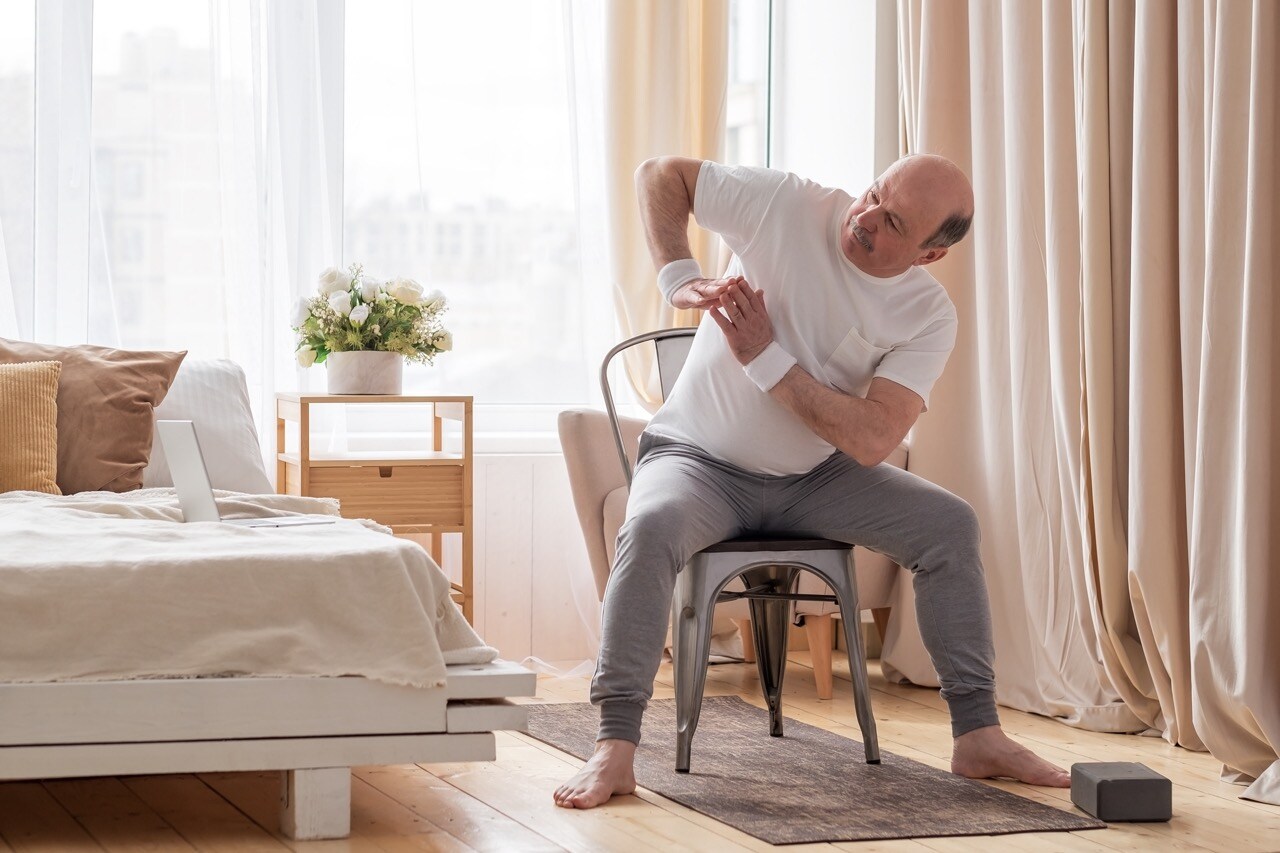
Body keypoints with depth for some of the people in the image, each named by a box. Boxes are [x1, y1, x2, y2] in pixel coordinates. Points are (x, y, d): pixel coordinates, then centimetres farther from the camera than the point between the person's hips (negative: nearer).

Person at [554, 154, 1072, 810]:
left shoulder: (929, 317, -13)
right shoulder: (786, 206, -17)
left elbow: (871, 442, -25)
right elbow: (659, 175, -8)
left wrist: (766, 358, -26)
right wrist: (676, 277, -23)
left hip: (815, 477, 3)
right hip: (699, 460, -3)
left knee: (950, 525, -13)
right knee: (651, 527, -35)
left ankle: (977, 736, -5)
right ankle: (614, 748, -33)